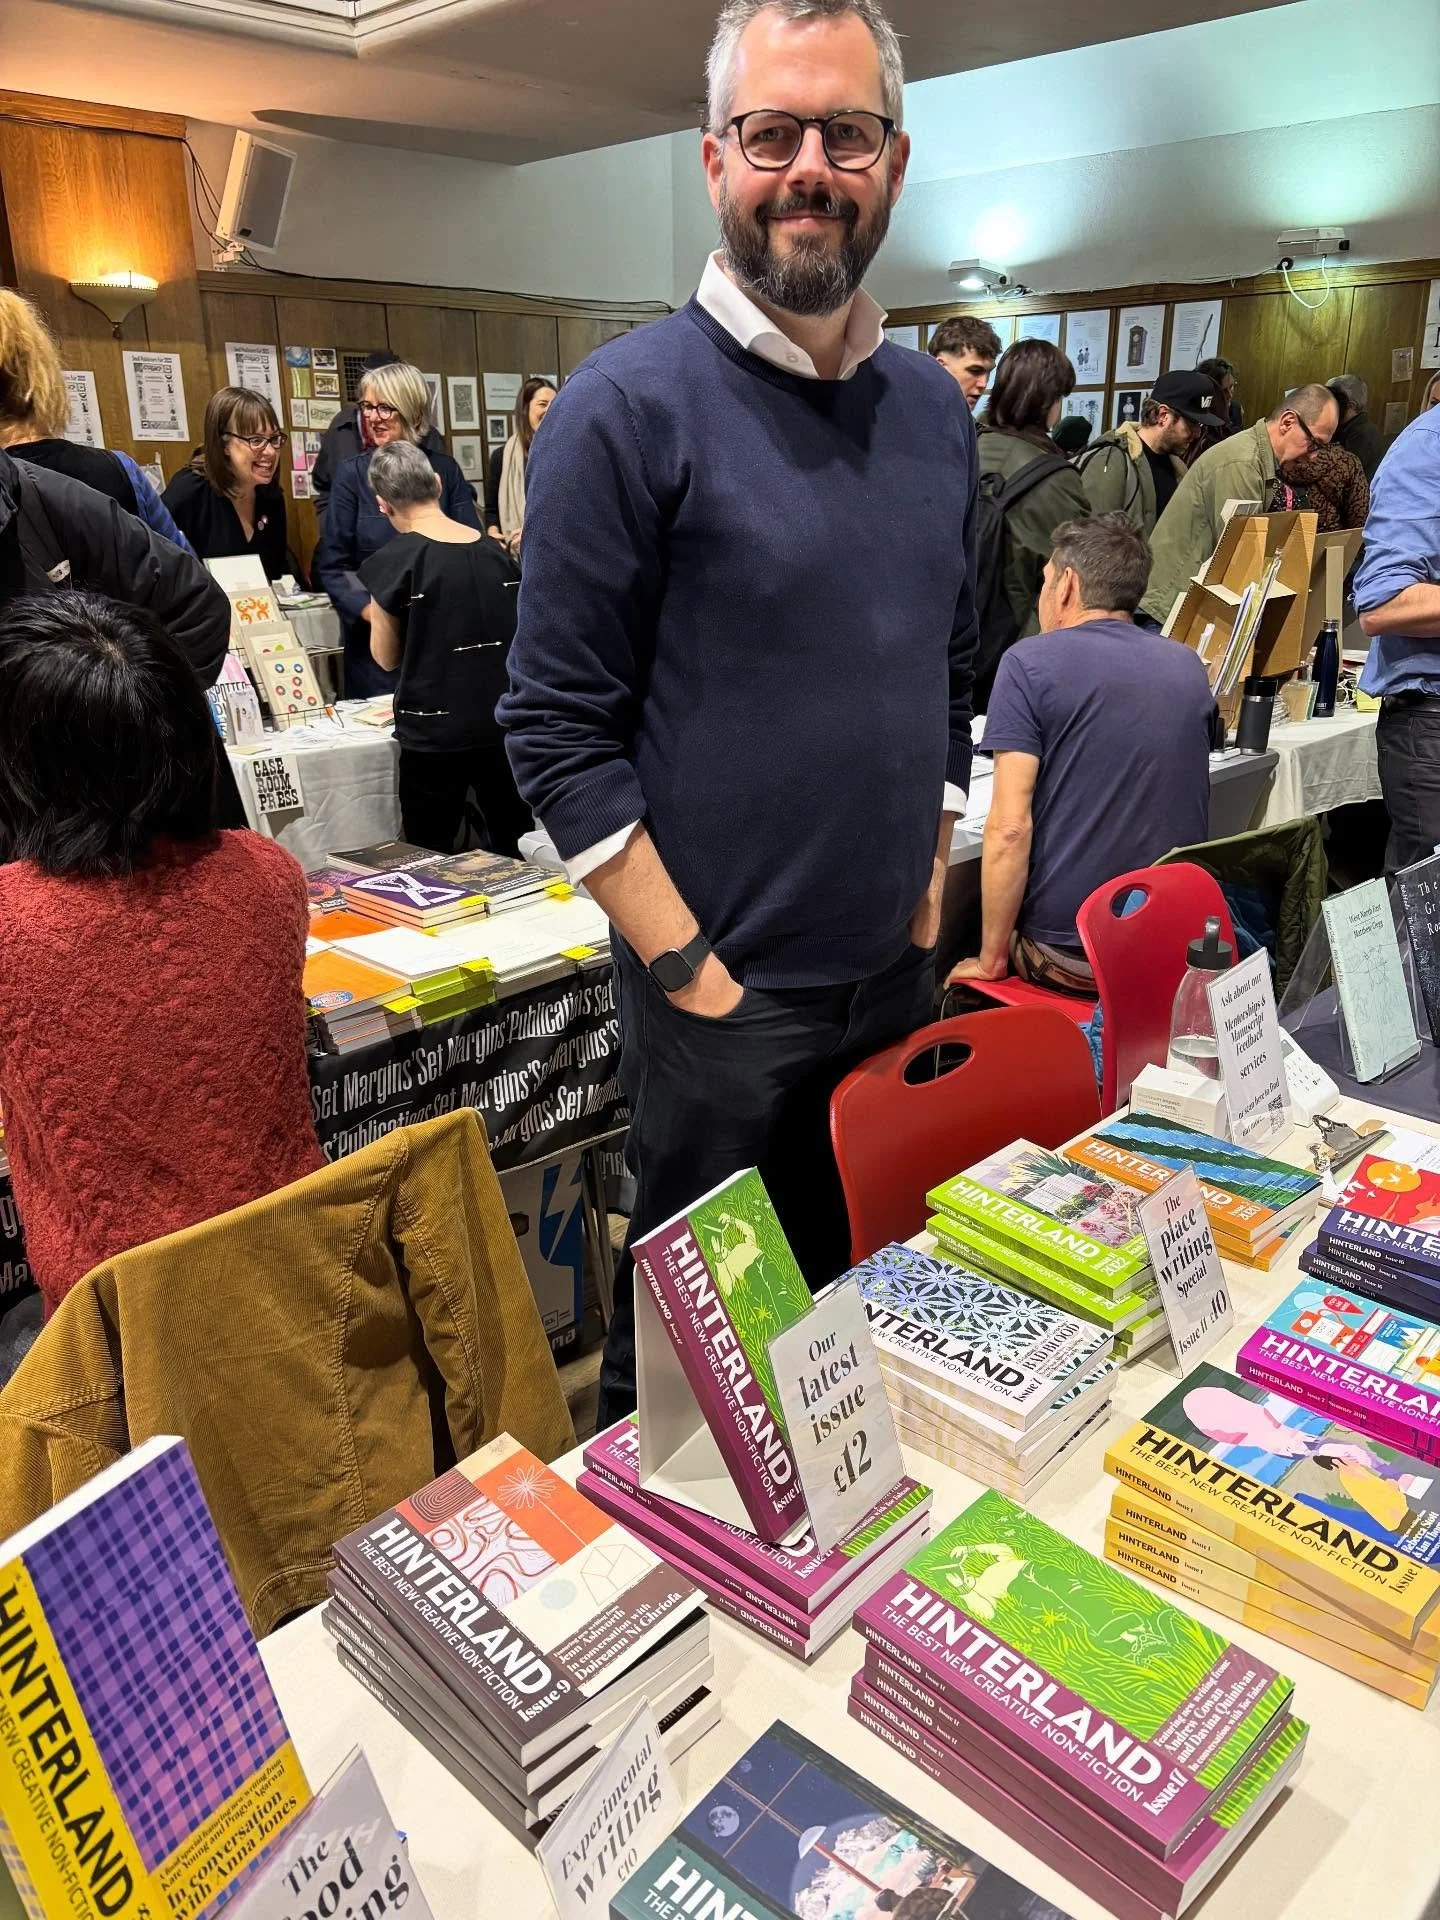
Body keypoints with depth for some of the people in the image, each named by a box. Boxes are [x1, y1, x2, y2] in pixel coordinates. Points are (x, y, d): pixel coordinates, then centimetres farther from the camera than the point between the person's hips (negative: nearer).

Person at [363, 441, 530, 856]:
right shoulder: (496, 552, 4)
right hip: (504, 725, 4)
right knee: (514, 853, 14)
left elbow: (387, 658, 1)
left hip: (435, 735, -4)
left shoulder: (393, 563, -9)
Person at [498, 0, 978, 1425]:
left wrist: (928, 892, 8)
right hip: (727, 988, -5)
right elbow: (557, 728, -14)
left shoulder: (934, 408, 7)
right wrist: (688, 968, -16)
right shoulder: (628, 407, -13)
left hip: (898, 971, 6)